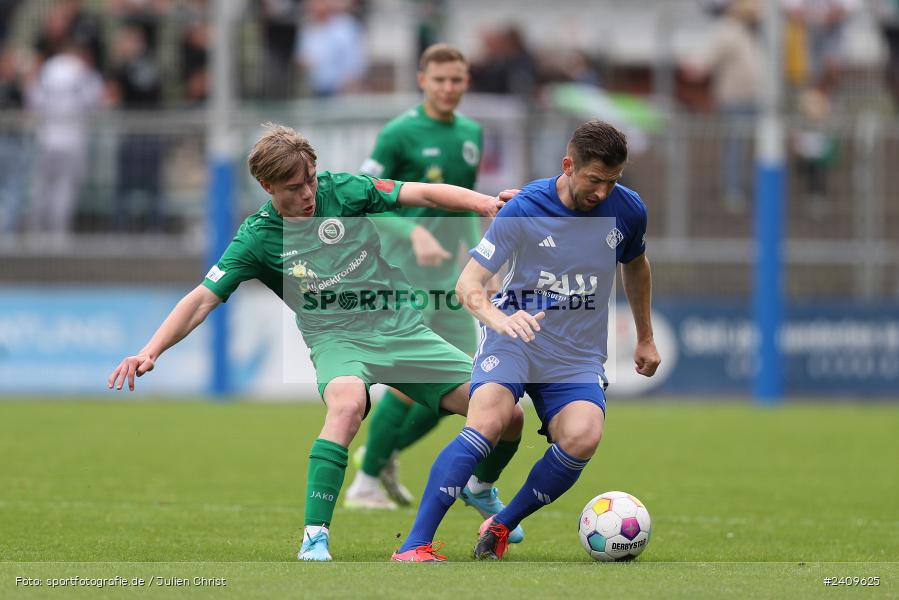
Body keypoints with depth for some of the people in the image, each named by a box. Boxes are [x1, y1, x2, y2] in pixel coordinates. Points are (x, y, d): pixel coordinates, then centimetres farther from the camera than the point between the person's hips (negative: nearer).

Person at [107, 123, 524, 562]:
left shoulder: (342, 191, -2)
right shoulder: (257, 238, -6)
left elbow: (423, 194, -5)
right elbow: (202, 299, -8)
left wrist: (484, 203, -20)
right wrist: (149, 352, -19)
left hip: (401, 327, 3)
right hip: (338, 338, -3)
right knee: (347, 403, -40)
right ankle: (315, 537, -37)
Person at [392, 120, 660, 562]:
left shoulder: (627, 209, -1)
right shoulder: (524, 209, -12)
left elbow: (636, 266, 22)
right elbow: (468, 283, -16)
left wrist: (645, 338, 28)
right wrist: (498, 319, -37)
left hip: (578, 356, 3)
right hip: (514, 338, -3)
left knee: (583, 437, -28)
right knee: (489, 419, -32)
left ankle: (501, 527, -7)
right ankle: (414, 546, -30)